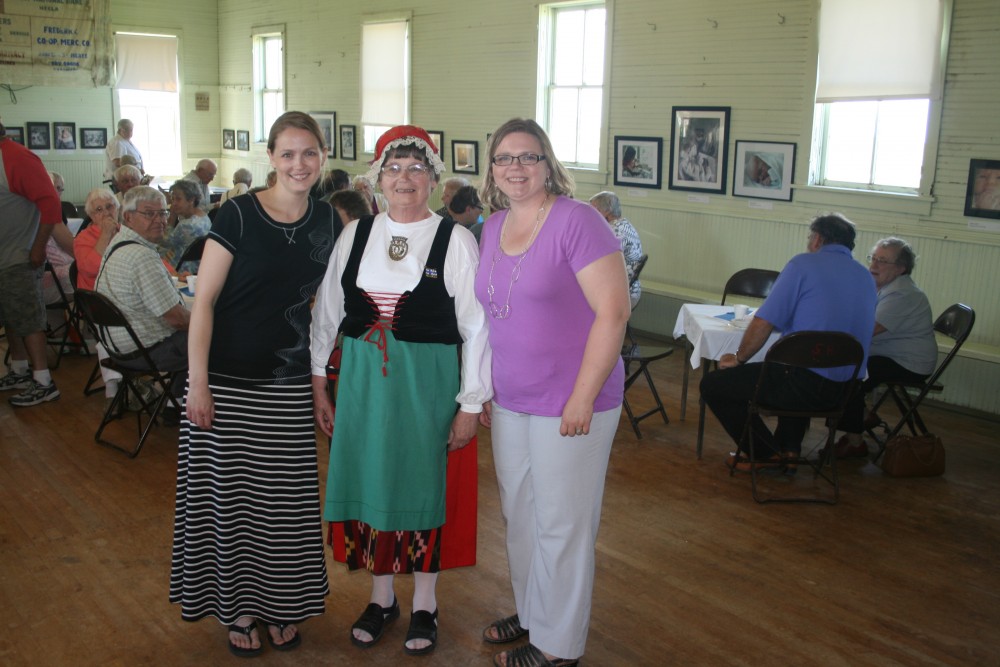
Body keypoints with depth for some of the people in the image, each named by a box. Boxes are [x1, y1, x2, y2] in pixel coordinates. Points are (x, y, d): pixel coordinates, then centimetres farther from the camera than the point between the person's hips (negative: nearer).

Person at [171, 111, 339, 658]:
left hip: (288, 383, 4)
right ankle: (239, 607, 24)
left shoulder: (328, 222, 4)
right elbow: (203, 301, -8)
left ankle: (280, 605, 27)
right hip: (229, 380, -3)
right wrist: (198, 383, -12)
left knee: (286, 495, 9)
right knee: (230, 491, 5)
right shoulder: (239, 214, -9)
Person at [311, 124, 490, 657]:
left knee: (425, 487, 9)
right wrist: (319, 382, 6)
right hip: (363, 382, 3)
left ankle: (423, 606, 29)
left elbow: (476, 328, -7)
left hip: (428, 385, -3)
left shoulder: (456, 240, -6)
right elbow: (326, 313, 9)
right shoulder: (356, 235, 4)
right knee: (369, 481, 11)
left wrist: (471, 403, -9)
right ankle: (380, 598, 33)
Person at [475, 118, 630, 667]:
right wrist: (484, 386, 15)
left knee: (561, 524, 6)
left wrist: (583, 398, -19)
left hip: (569, 405, -7)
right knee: (517, 514, 19)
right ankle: (530, 611, 40)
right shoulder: (493, 228, 8)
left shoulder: (577, 221, -14)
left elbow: (613, 310, -18)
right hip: (510, 401, 7)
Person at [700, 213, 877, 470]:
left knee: (712, 384, 6)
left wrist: (738, 359, 4)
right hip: (848, 389, 8)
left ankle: (766, 454, 14)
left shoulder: (804, 264, -7)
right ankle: (789, 449, 31)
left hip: (808, 384, -8)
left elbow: (763, 323, -11)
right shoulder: (867, 278, 13)